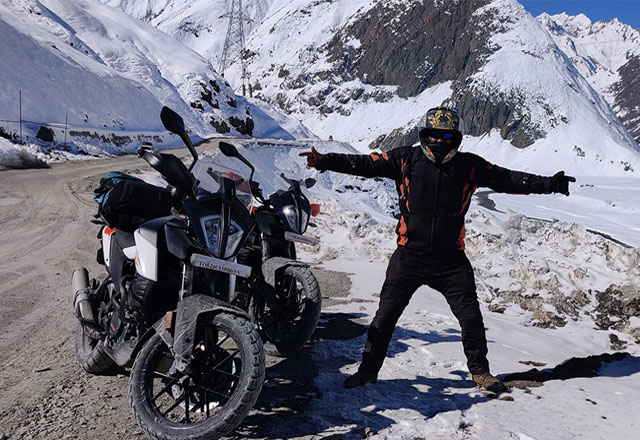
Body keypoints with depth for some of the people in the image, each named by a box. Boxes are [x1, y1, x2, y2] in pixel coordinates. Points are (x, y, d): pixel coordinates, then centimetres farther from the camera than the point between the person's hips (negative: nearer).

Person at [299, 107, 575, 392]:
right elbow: (365, 164, -4)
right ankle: (369, 369, 23)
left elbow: (508, 179, 4)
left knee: (471, 317, 7)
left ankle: (479, 370, 31)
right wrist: (325, 162, -12)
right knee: (386, 314, 4)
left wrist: (548, 184, -3)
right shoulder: (406, 160, -1)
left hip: (451, 259, 1)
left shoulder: (470, 166, 1)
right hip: (410, 255, -1)